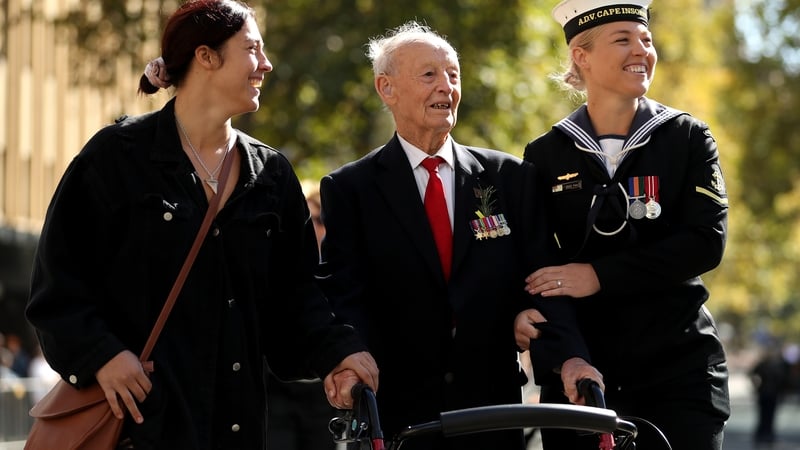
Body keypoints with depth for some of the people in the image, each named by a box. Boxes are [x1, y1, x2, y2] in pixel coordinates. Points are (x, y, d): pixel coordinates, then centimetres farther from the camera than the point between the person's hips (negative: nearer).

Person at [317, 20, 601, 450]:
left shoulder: (509, 177, 9)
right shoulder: (348, 189, 3)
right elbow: (342, 292, -6)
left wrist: (566, 354, -17)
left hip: (493, 412, 2)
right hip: (395, 413, -2)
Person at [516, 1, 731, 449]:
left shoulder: (688, 138, 3)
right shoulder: (546, 154, 7)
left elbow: (706, 241, -8)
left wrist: (600, 276, -16)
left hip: (678, 368, -1)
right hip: (578, 371, 1)